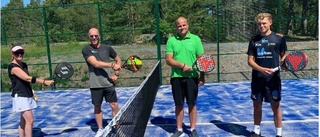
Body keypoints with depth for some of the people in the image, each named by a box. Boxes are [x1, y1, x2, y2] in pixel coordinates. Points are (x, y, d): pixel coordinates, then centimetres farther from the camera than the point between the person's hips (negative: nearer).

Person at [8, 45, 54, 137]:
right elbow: (27, 78, -24)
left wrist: (31, 92, 16)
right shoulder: (12, 66, -14)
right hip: (20, 97, -8)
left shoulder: (24, 65, 12)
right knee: (30, 120, -13)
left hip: (28, 96, 8)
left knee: (24, 122, 12)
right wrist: (44, 82, -27)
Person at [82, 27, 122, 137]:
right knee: (97, 107, 11)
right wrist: (112, 65, -21)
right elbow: (96, 63, -18)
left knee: (114, 105, 3)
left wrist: (116, 74, 5)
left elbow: (118, 59, 17)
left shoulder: (107, 48, 4)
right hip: (95, 85, -1)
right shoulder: (86, 50, -5)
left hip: (109, 83, 2)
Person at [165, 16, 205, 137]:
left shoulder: (195, 39, 2)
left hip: (192, 77, -1)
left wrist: (202, 76, -5)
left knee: (192, 104, 7)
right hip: (176, 77, 1)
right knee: (178, 105, 9)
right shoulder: (171, 40, 2)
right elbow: (168, 60, -3)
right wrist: (182, 65, -17)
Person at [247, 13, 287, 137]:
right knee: (257, 105, 12)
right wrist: (261, 69, -15)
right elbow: (250, 60, 2)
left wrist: (283, 61, -15)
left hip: (273, 78, -2)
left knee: (275, 106, 4)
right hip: (257, 79, 2)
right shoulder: (254, 40, 5)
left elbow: (284, 55, 9)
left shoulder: (279, 38, 0)